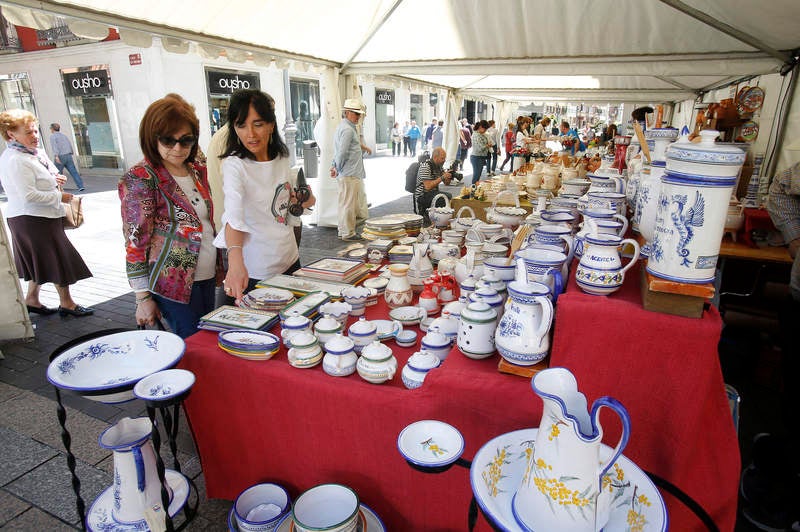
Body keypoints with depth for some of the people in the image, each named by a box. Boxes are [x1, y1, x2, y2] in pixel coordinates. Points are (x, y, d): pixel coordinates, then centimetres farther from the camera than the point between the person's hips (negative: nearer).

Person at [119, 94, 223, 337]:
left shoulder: (198, 172, 8)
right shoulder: (140, 179, -11)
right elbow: (135, 242, -12)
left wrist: (220, 267, 16)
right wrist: (143, 297, -11)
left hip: (207, 278, 7)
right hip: (174, 284, -6)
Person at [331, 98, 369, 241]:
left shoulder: (343, 126, 18)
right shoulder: (348, 129, -16)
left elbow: (339, 151, 20)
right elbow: (342, 152, -21)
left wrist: (335, 165, 15)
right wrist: (338, 168, -10)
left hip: (350, 174, 10)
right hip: (350, 175, -10)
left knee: (346, 203, 16)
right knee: (348, 204, -3)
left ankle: (344, 230, 24)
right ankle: (348, 233, 5)